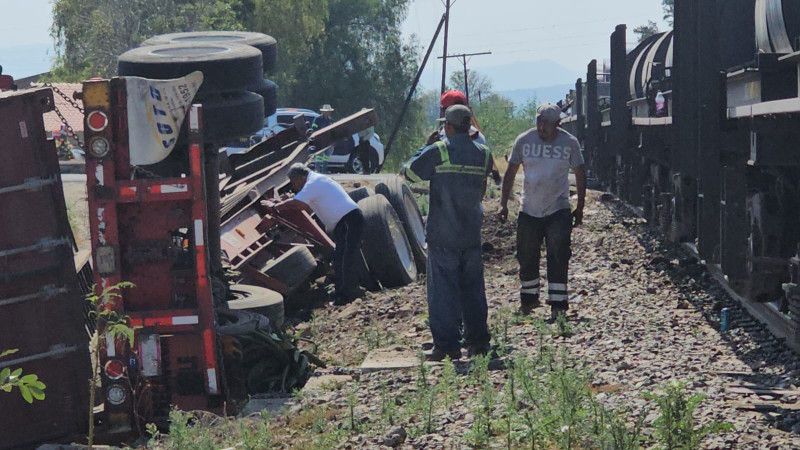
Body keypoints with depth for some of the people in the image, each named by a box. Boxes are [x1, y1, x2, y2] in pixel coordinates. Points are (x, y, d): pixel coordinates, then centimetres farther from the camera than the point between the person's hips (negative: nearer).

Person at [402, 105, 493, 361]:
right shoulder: (482, 153, 3)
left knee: (443, 289, -1)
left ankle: (447, 345, -2)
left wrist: (423, 150, 14)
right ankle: (478, 340, 19)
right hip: (472, 234, 5)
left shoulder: (438, 152, -11)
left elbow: (410, 173, -1)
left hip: (443, 235, -5)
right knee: (472, 286, 14)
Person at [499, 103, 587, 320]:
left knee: (558, 257, -8)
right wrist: (503, 203, 2)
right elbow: (510, 173, 6)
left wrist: (580, 208, 6)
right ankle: (528, 299, 27)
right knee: (526, 257, 8)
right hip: (529, 211, 2)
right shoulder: (524, 140, -2)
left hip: (558, 210, -2)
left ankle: (558, 304, -2)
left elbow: (580, 175, 7)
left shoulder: (570, 143, -4)